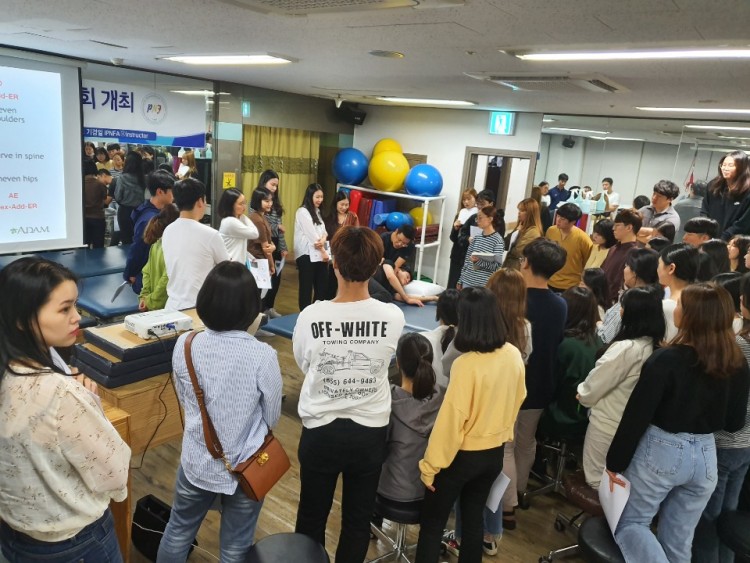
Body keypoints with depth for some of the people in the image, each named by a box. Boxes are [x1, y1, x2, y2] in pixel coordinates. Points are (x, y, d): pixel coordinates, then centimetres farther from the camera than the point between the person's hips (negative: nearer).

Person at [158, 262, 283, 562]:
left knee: (179, 530, 28)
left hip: (196, 462, 3)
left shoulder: (185, 345, -15)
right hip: (246, 468, -2)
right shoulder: (263, 356, -26)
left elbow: (184, 401, 2)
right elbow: (272, 418, -10)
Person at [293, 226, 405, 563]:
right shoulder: (394, 317, -16)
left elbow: (303, 364, 0)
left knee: (312, 518, 21)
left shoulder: (310, 316, -18)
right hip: (371, 432, 1)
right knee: (358, 520, 20)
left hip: (321, 431, -1)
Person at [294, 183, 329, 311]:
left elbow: (323, 230, 9)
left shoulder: (317, 212, 18)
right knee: (306, 287, -1)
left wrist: (323, 239, -14)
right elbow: (311, 234, -13)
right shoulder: (302, 212, -8)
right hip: (307, 254, -8)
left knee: (323, 286, 8)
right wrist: (323, 251, -8)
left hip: (319, 254, 8)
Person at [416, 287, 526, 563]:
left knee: (432, 523, 10)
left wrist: (430, 465, -12)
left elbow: (451, 419, -23)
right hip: (495, 453, 6)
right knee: (473, 519, 22)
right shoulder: (514, 355, -7)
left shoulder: (466, 364, -28)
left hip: (462, 456, -6)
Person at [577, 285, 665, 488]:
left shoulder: (625, 348, -29)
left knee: (598, 481, 11)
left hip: (607, 424, -7)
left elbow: (593, 386, -18)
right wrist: (586, 392, 12)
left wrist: (581, 393, 4)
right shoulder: (654, 347, -4)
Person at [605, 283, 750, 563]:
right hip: (706, 456, 5)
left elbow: (636, 416, -17)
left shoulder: (667, 359, -19)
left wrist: (615, 462, -8)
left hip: (661, 452, -5)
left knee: (629, 524, 13)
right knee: (679, 540, 18)